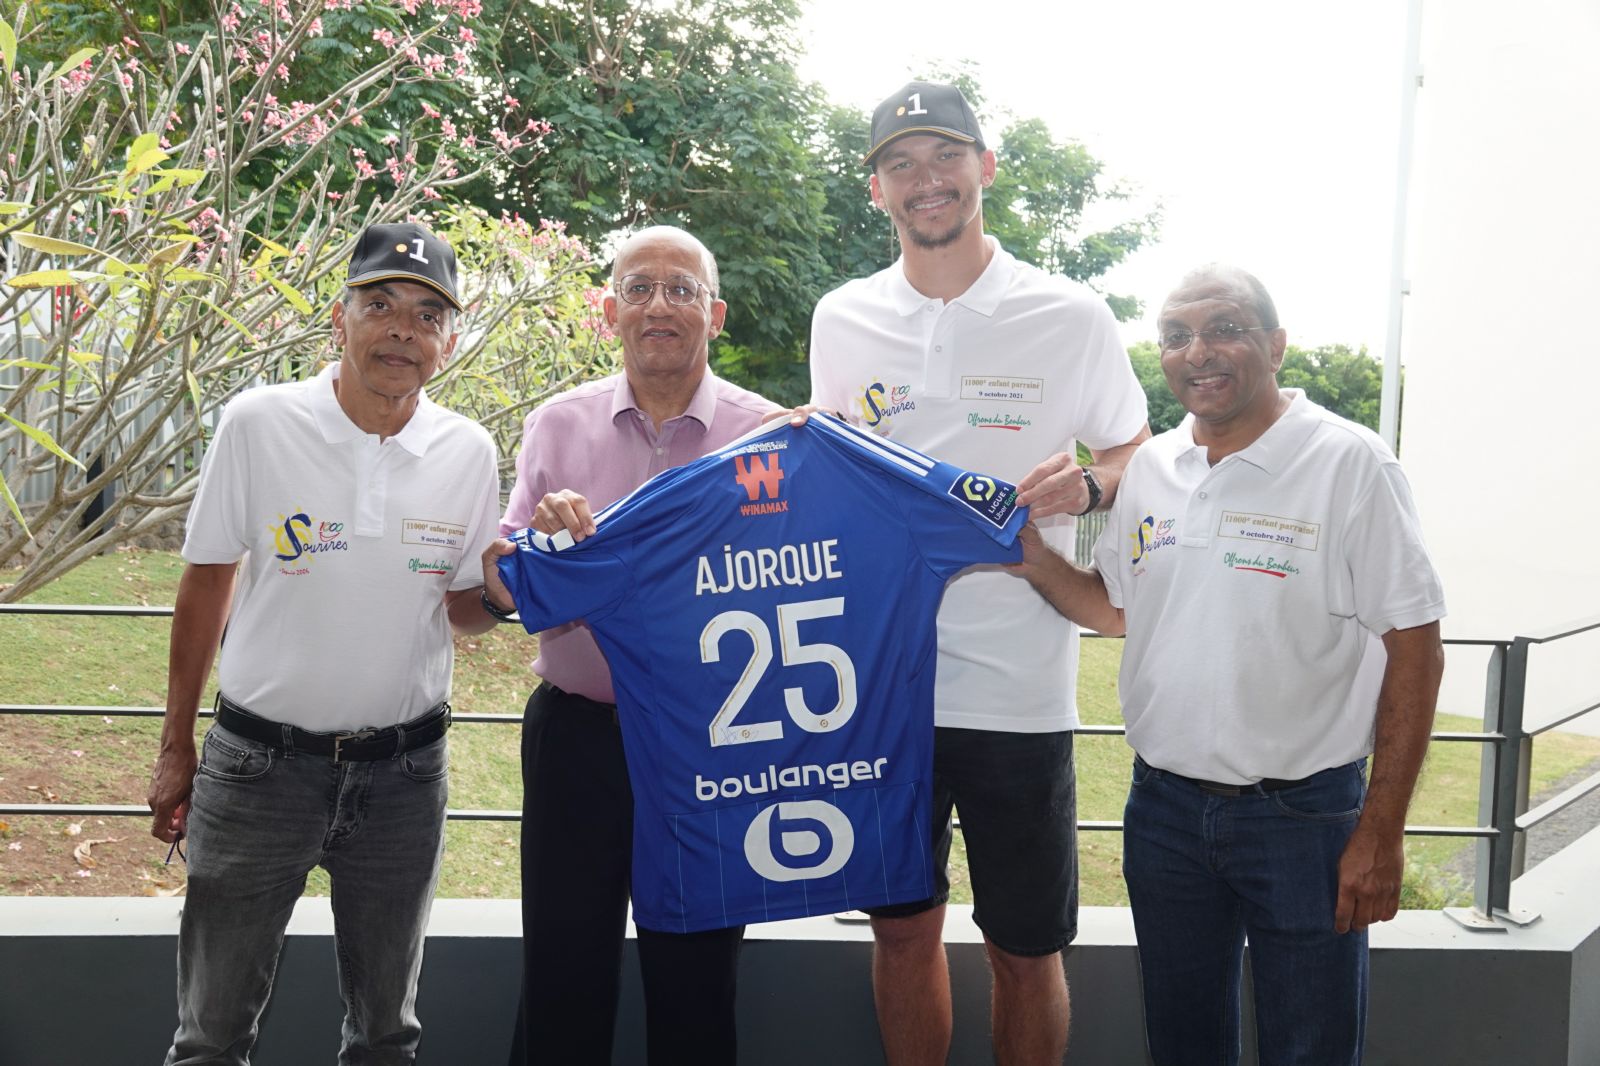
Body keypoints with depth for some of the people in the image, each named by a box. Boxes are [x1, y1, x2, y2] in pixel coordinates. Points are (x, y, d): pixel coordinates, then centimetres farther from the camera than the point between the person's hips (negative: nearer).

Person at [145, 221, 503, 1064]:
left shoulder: (468, 452, -3)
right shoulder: (258, 424, -9)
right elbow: (207, 584, 0)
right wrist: (175, 748, 3)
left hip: (405, 771, 2)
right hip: (259, 762, -2)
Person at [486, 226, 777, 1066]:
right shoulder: (557, 426, 4)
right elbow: (501, 592, 2)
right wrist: (542, 541, -18)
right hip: (578, 734, 1)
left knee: (697, 983, 12)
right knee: (563, 973, 11)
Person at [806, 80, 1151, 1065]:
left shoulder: (1069, 317, -2)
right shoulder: (843, 320, 8)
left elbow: (1136, 452, 7)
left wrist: (1087, 484, -15)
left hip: (1019, 684, -2)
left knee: (1028, 947, 7)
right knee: (903, 928, 13)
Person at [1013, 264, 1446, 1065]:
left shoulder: (1349, 463, -11)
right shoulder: (1150, 467, 5)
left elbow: (1414, 649, -12)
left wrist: (1381, 831, -14)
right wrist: (1033, 557, -2)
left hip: (1303, 816, -5)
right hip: (1164, 808, 5)